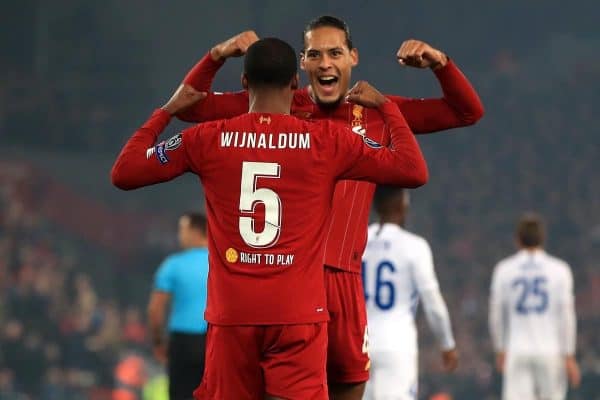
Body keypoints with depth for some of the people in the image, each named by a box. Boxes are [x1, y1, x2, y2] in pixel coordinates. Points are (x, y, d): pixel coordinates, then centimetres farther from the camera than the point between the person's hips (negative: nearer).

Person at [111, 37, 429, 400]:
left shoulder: (208, 140, 3)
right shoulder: (329, 141, 0)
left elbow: (123, 173, 11)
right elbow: (415, 172, 4)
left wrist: (166, 112, 23)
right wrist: (386, 106, 18)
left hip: (232, 314, 2)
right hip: (299, 314, -2)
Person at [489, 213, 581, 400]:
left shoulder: (503, 270, 2)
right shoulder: (559, 270, 0)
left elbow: (496, 315, 6)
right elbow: (567, 315, -4)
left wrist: (500, 350, 19)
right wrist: (569, 357, -1)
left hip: (517, 351, 0)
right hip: (551, 351, 0)